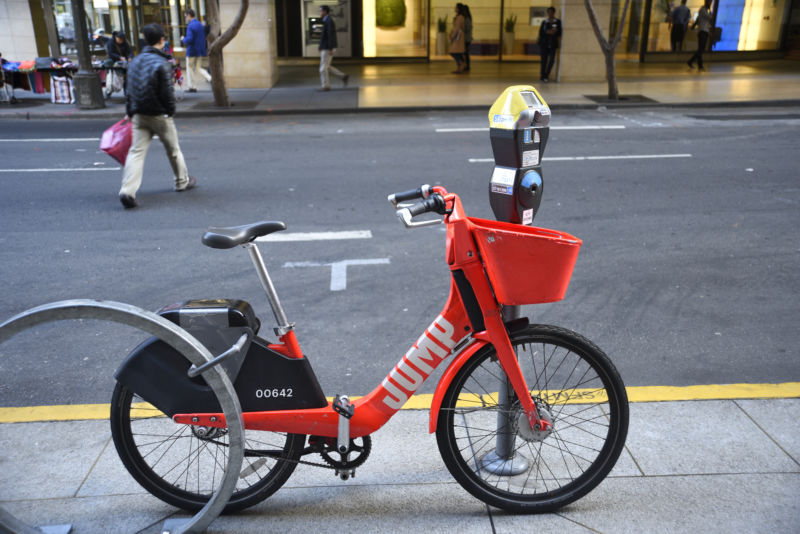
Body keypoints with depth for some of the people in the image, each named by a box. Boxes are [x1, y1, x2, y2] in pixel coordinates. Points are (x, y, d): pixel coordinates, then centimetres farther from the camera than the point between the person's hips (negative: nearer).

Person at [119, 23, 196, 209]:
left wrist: (130, 112, 19)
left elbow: (130, 89, 12)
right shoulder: (162, 63, -14)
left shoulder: (135, 61, 8)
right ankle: (182, 182, 31)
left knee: (136, 151, 0)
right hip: (159, 115, -5)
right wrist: (170, 111, -1)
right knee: (173, 150, 15)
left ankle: (128, 190, -14)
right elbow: (167, 92, -15)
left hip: (139, 115, 5)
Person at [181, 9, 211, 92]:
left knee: (190, 69, 7)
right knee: (197, 68, 14)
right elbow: (205, 37, 13)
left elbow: (189, 39, -24)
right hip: (201, 51, 7)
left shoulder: (190, 26, -16)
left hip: (192, 51, -7)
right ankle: (209, 78, -8)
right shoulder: (201, 25, 9)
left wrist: (183, 39, -4)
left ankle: (192, 87, 10)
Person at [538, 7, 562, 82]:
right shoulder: (544, 22, 10)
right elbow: (541, 33, 3)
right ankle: (543, 76, 10)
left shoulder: (558, 22, 6)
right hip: (544, 43, 1)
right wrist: (548, 32, -13)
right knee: (544, 60, 1)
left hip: (553, 44, -1)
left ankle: (546, 75, 1)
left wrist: (554, 32, -17)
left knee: (552, 60, -10)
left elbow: (559, 33, 2)